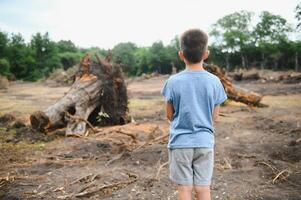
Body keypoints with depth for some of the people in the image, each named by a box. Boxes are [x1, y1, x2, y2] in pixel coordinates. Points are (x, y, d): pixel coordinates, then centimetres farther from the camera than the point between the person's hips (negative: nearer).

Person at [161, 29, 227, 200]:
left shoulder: (173, 81, -9)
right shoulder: (214, 81, -6)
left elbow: (170, 115, -1)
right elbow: (214, 116, 2)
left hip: (180, 142, -1)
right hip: (204, 142, 1)